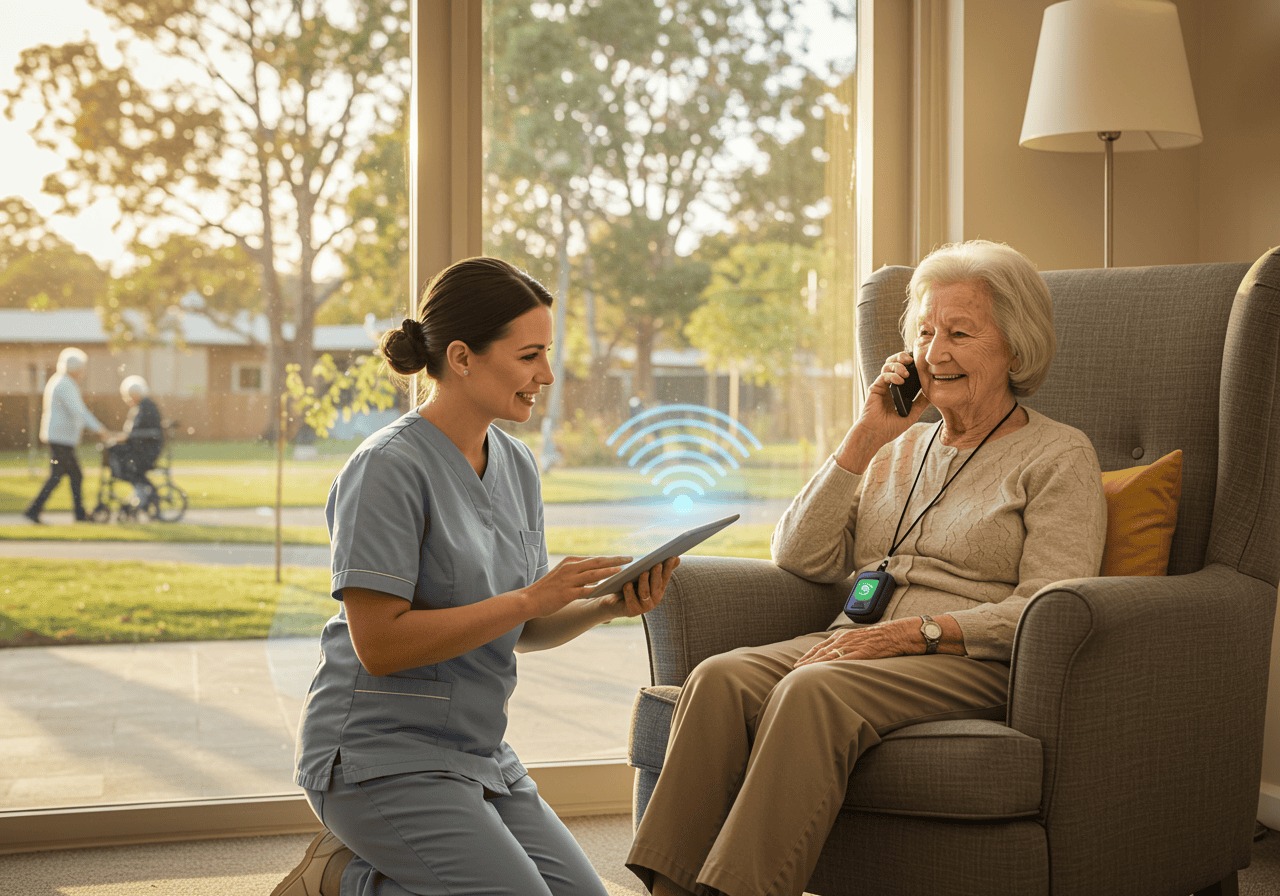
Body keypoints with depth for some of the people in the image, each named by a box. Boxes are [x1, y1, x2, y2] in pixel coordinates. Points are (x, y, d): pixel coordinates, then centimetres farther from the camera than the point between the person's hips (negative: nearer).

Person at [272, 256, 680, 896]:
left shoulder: (516, 466, 8)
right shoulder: (389, 467, -16)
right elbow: (379, 644, -21)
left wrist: (606, 605, -6)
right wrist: (531, 599, -21)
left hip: (478, 751, 8)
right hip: (380, 753, -8)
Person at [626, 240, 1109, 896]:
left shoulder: (1059, 457, 6)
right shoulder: (900, 448, 23)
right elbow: (799, 557, 12)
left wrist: (912, 632, -18)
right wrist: (864, 440, 6)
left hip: (969, 666, -5)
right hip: (859, 643, 5)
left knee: (815, 689, -35)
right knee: (720, 678, -26)